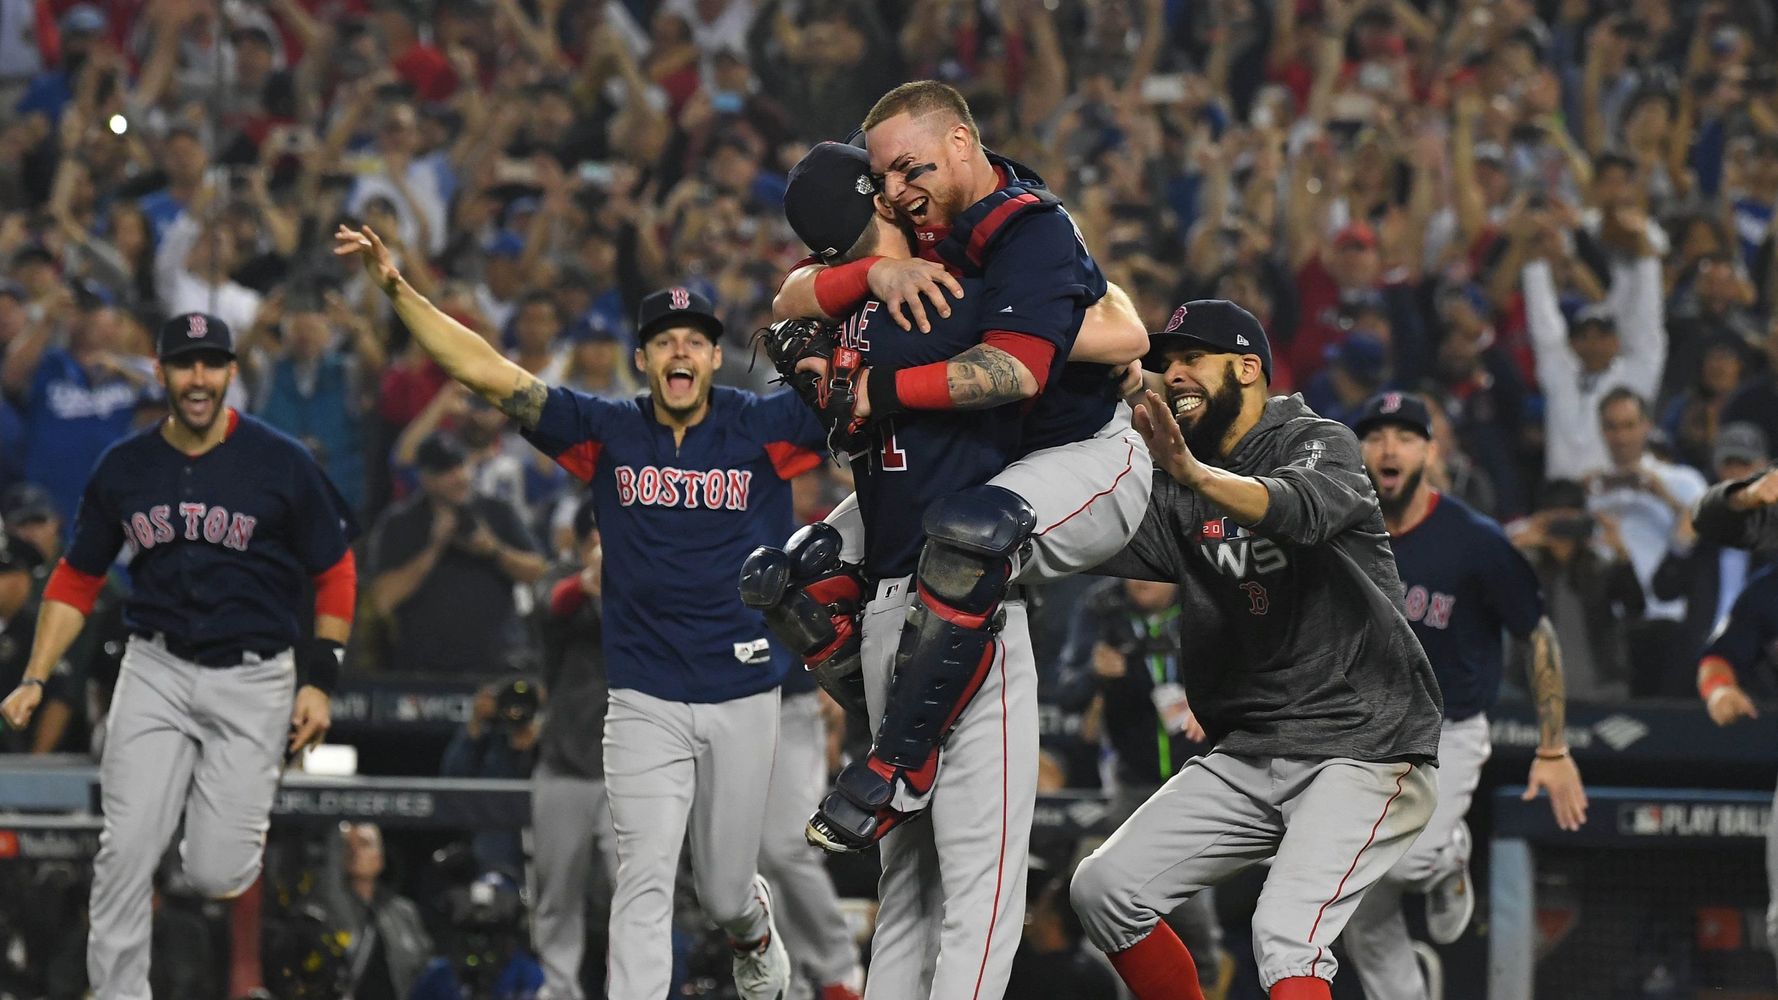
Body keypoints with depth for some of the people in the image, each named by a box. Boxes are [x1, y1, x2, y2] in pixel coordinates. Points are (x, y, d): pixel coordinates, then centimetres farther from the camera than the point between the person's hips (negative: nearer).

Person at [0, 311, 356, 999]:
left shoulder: (280, 463, -5)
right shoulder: (123, 467, 3)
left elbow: (334, 574, 3)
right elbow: (76, 580, 11)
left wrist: (318, 682, -2)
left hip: (253, 679, -2)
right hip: (156, 670, 2)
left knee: (215, 873, -7)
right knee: (125, 851, -12)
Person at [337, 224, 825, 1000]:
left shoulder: (764, 429, -1)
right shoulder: (607, 434, 1)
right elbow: (486, 372, -3)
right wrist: (396, 288, -12)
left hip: (744, 698, 0)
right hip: (645, 700, 0)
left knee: (724, 891, 13)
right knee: (646, 878, -14)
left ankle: (753, 931, 48)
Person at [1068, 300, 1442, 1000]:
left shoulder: (1320, 444, -5)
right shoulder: (1180, 496, 15)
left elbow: (1301, 510, -30)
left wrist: (1191, 471, -48)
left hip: (1362, 751, -8)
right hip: (1246, 756, 8)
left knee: (1286, 934, -26)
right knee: (1106, 889, -2)